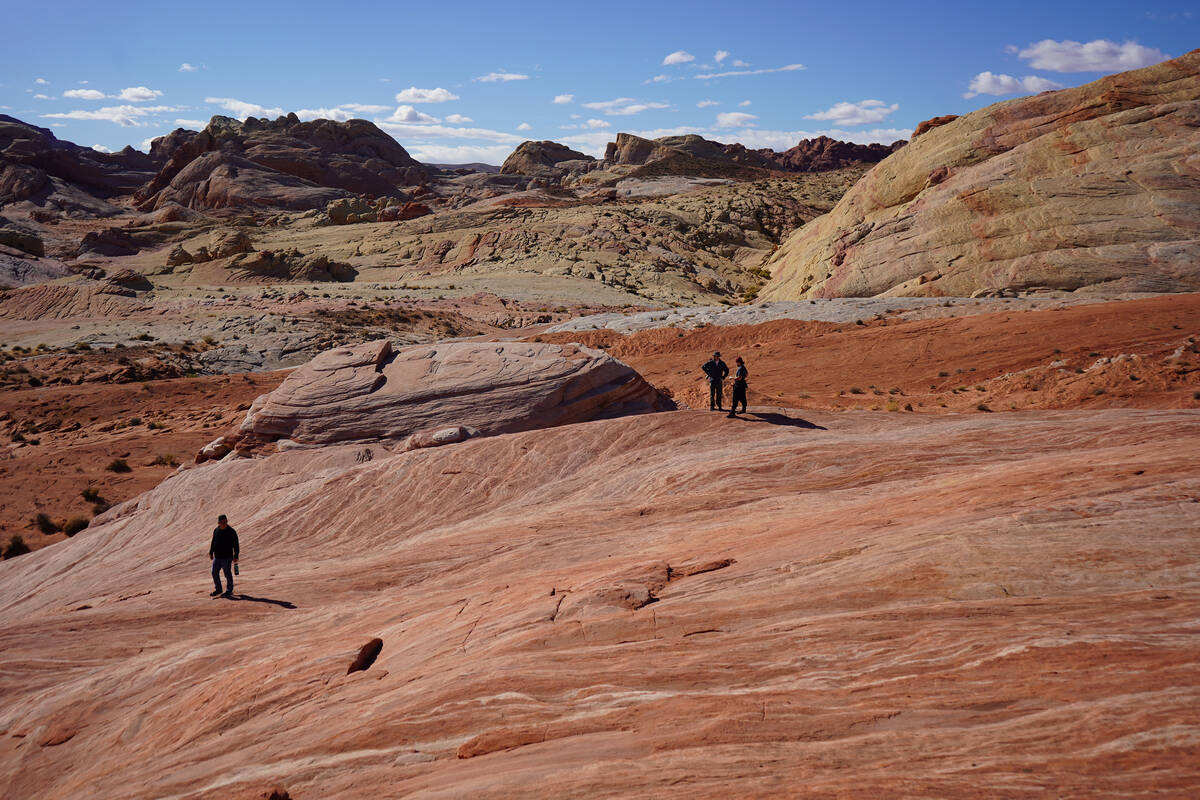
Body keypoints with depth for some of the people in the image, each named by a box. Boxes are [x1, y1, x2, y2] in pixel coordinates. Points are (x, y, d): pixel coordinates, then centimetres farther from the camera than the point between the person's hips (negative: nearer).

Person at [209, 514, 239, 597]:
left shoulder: (231, 532, -9)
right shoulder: (216, 530, 7)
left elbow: (236, 545, -6)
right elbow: (213, 542, 20)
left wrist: (235, 556, -9)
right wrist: (211, 552, 20)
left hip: (227, 557, -6)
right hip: (217, 557, 6)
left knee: (227, 573, -1)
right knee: (214, 572, 7)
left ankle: (229, 591, 12)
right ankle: (218, 589, 23)